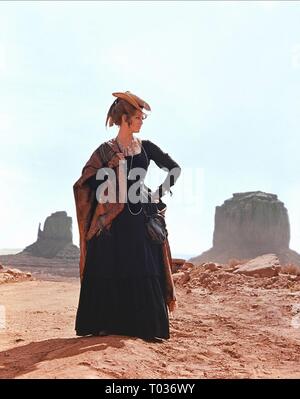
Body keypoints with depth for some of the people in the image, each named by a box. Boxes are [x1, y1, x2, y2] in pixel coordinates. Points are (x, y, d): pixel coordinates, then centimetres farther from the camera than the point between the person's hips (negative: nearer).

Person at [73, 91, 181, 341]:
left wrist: (159, 193, 3)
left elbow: (175, 169, 13)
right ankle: (106, 323, 12)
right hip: (113, 219, -1)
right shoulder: (106, 151, 2)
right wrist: (113, 166, -15)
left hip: (142, 217, 2)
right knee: (109, 271, 0)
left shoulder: (146, 147, 8)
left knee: (145, 271, -2)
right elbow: (89, 184, -2)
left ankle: (150, 327, 3)